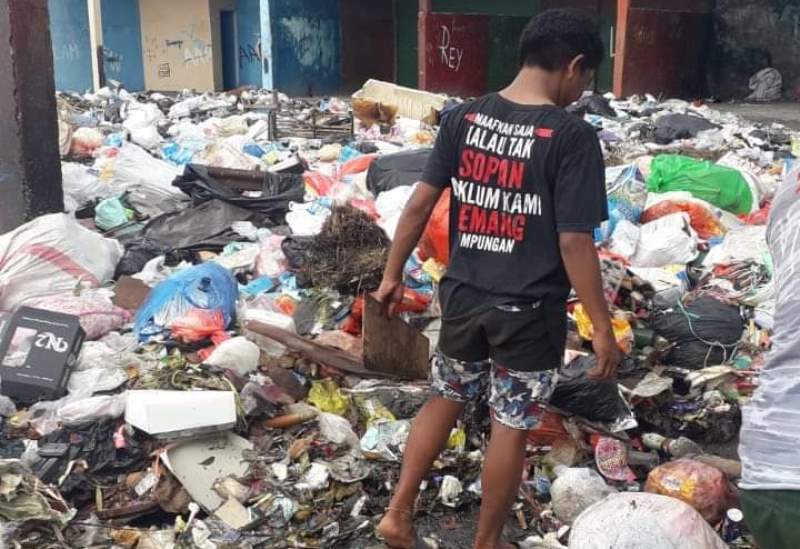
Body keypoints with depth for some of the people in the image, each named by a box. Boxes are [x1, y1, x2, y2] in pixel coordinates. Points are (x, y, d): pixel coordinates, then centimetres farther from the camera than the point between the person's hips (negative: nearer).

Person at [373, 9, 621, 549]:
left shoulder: (462, 118, -2)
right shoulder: (572, 136, -16)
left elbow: (419, 204, 0)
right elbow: (574, 243, -18)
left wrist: (393, 275, 10)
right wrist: (602, 327, -9)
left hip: (463, 295, 5)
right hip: (529, 310, -4)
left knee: (446, 399, 24)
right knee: (511, 426, 12)